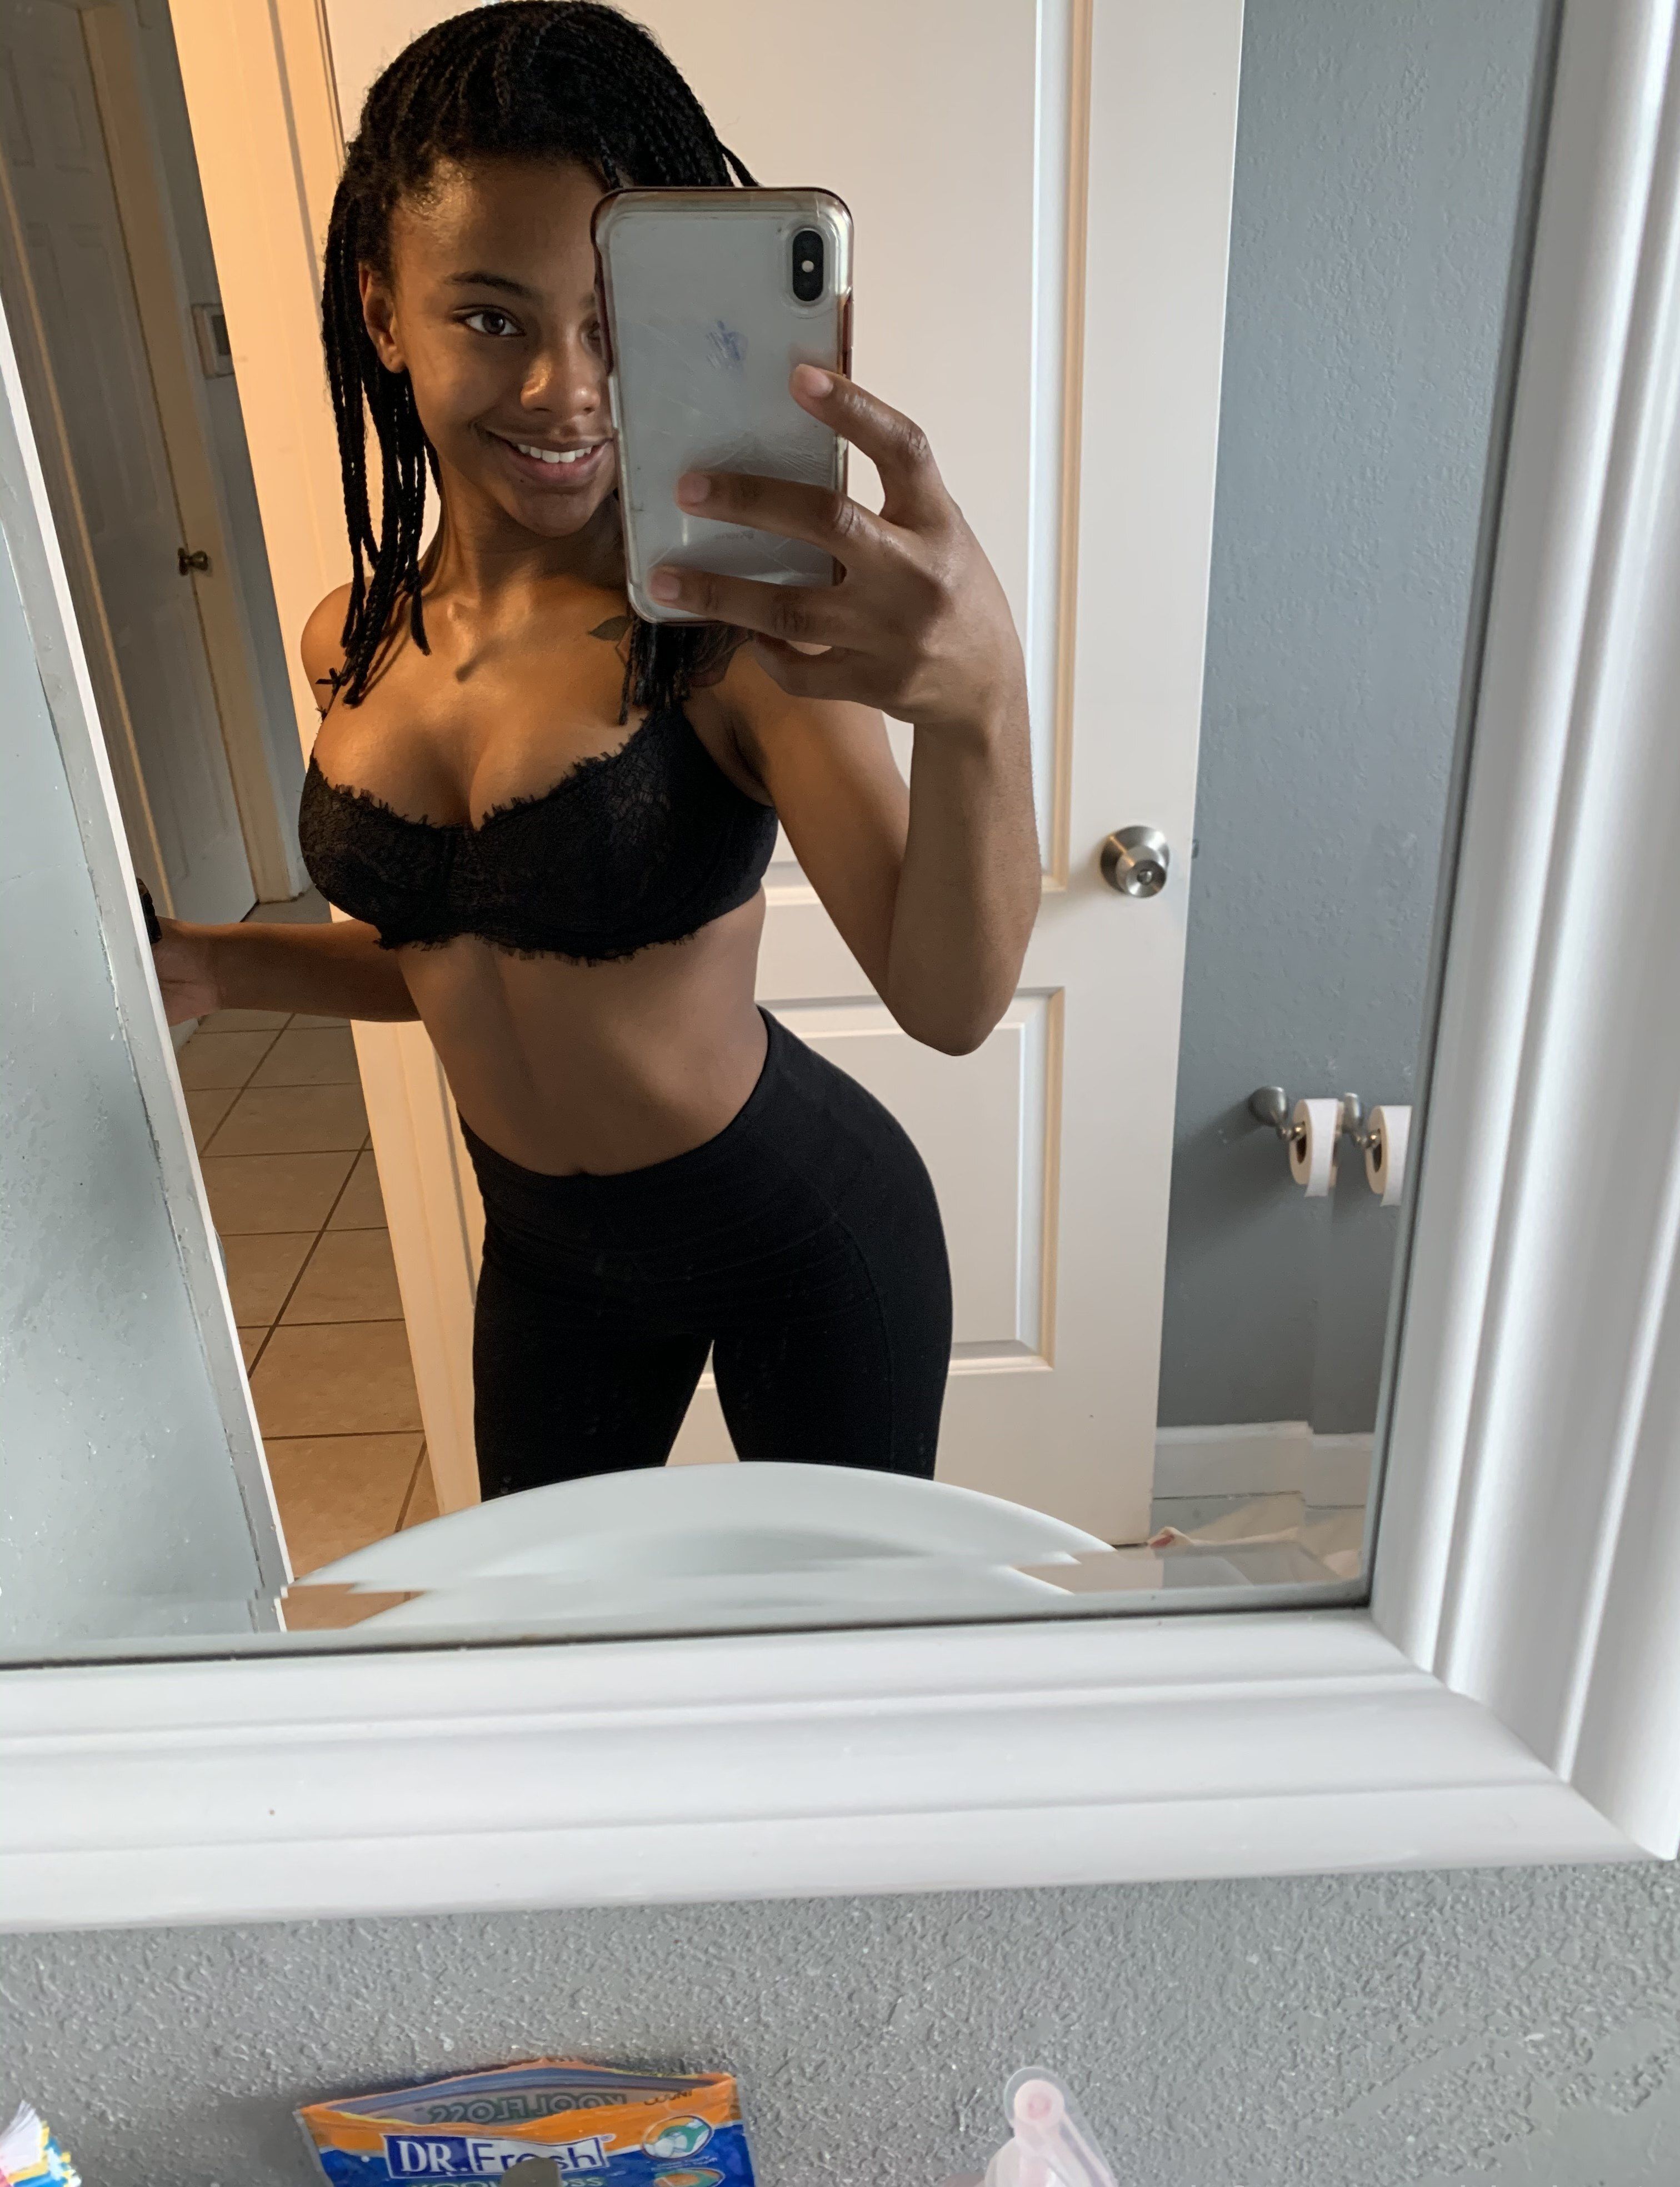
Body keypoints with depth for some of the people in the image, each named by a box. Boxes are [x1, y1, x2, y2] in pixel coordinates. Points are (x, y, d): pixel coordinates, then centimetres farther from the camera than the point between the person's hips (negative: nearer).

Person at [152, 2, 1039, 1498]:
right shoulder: (357, 644, -6)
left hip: (799, 1230, -5)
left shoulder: (723, 628, -23)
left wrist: (979, 698, -54)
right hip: (544, 1247, 6)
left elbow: (951, 1004, -36)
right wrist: (214, 967, -6)